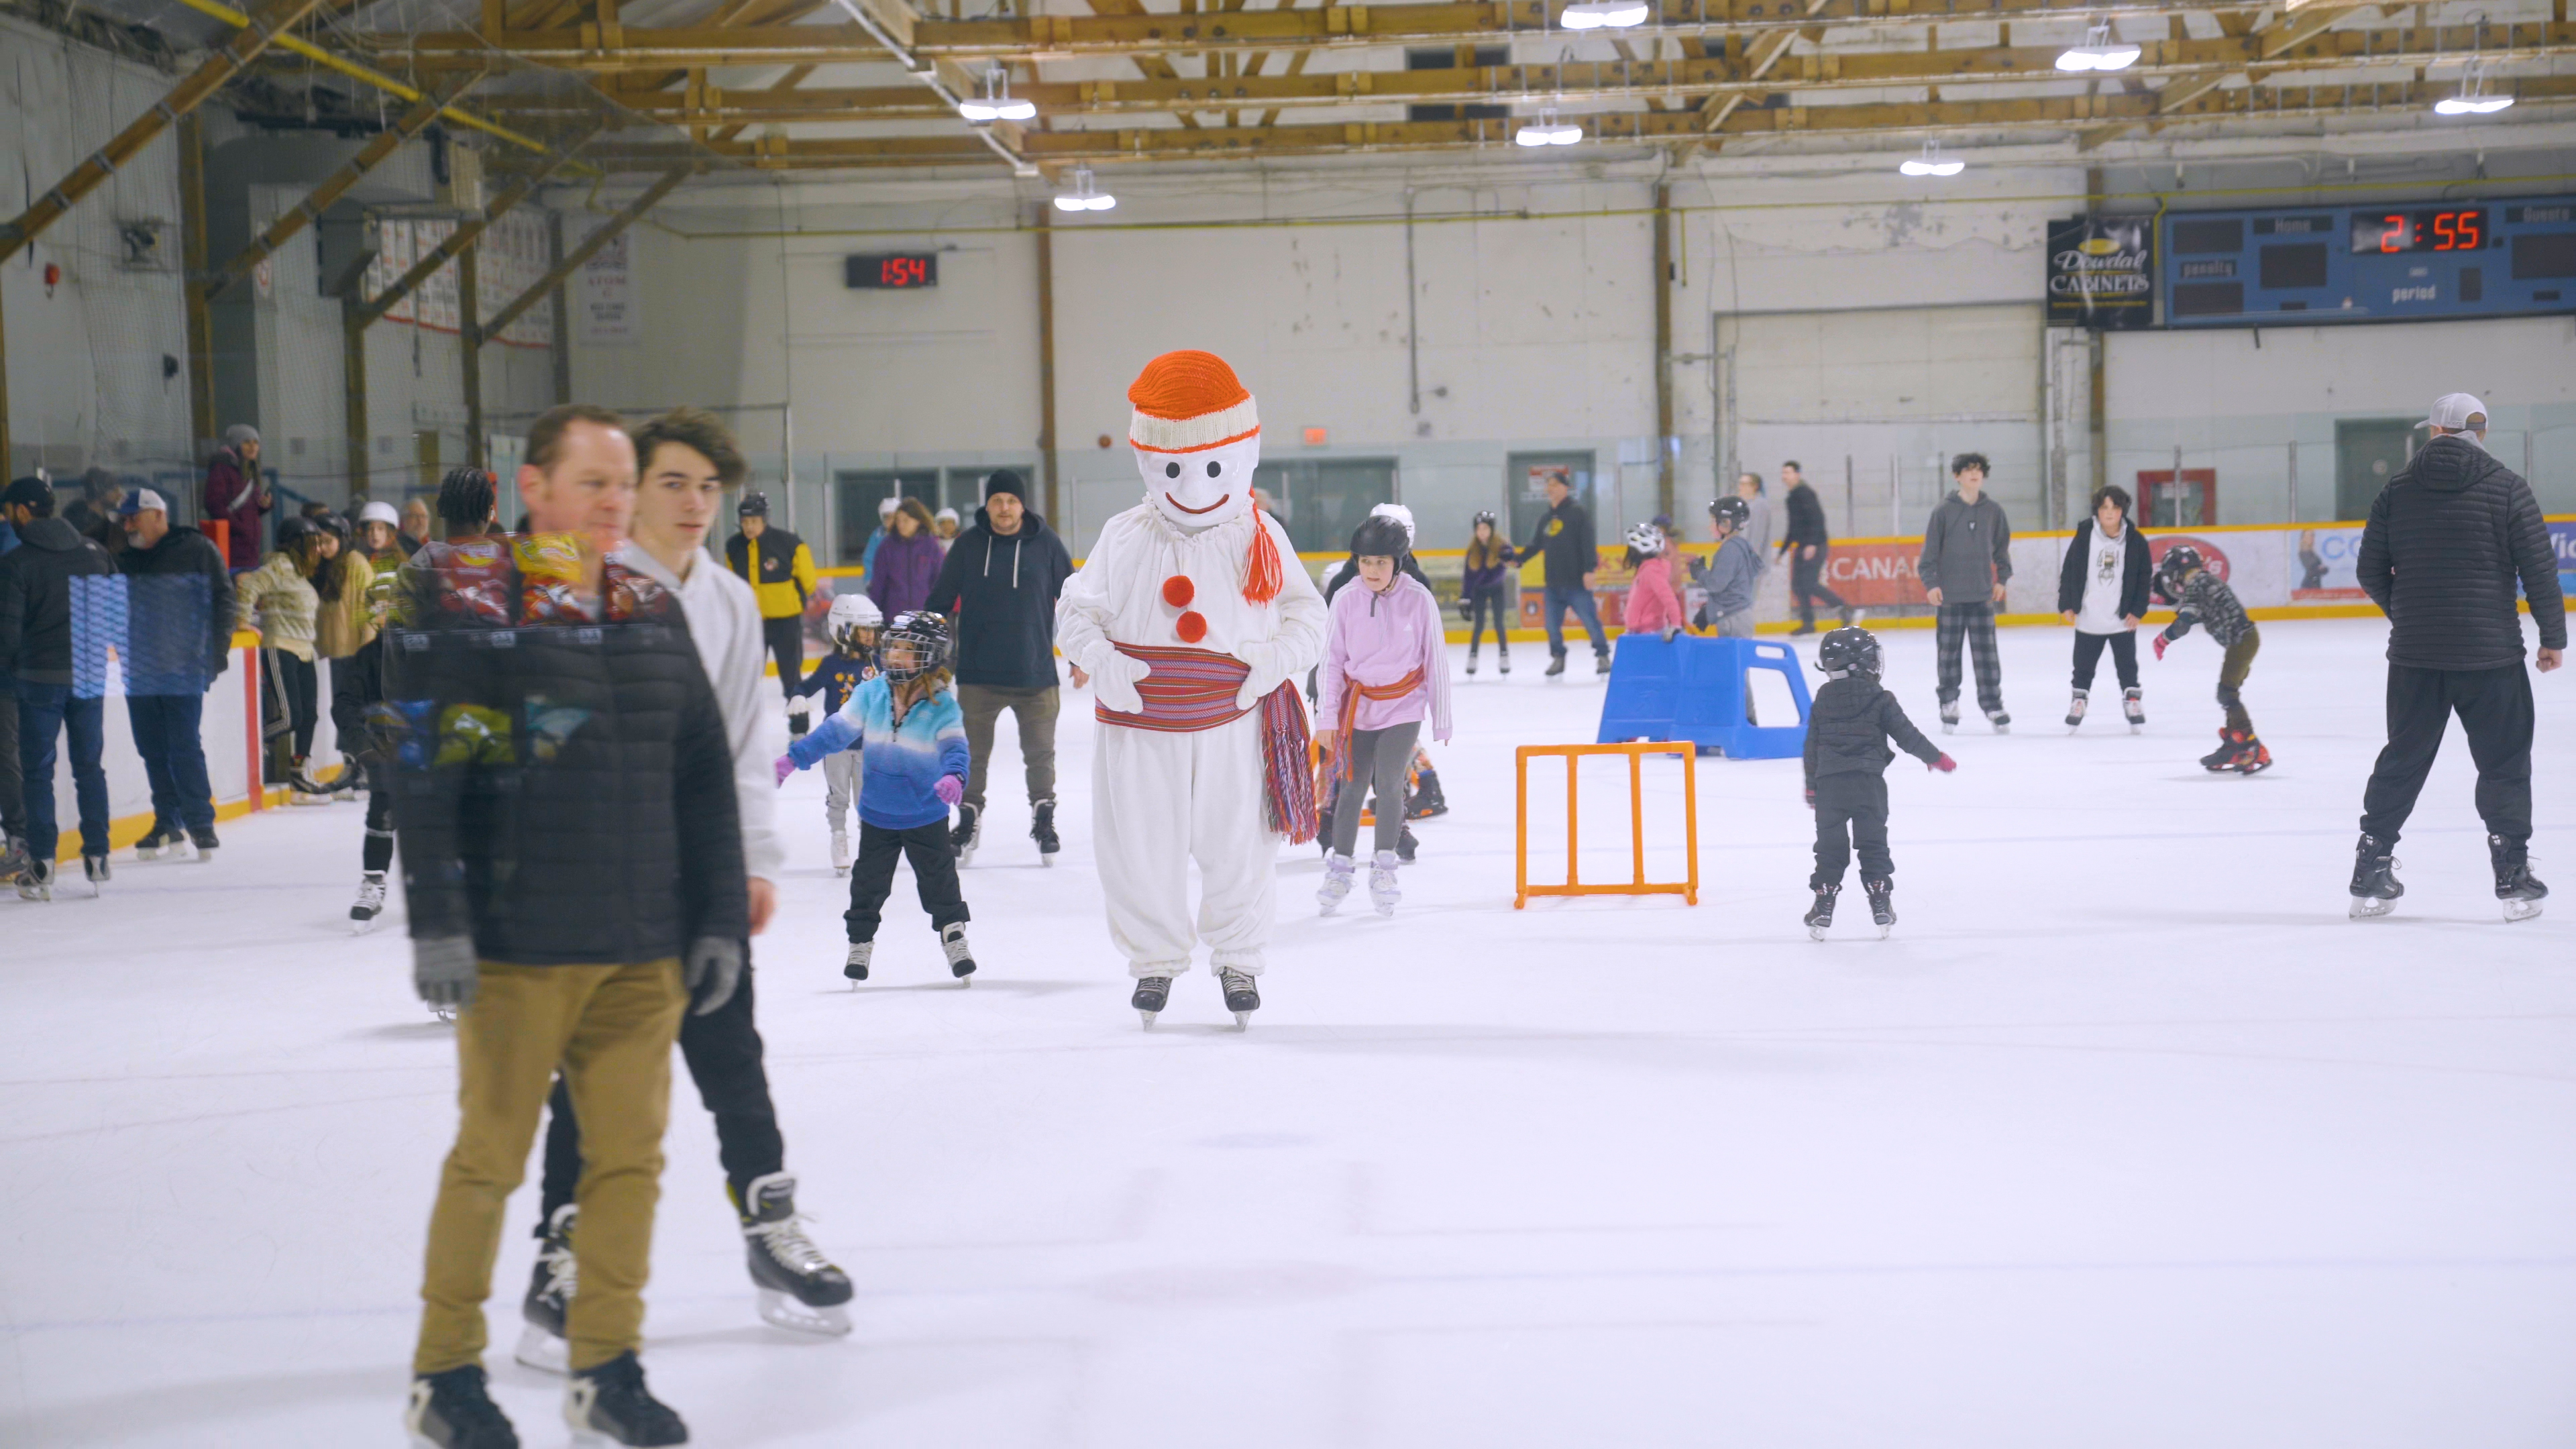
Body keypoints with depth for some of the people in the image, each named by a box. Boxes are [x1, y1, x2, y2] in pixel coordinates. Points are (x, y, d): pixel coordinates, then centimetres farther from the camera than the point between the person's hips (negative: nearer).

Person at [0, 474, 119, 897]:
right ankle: (97, 855, 12)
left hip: (40, 677, -4)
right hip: (90, 674, 4)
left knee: (37, 771, 3)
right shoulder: (93, 552, 4)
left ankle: (41, 865, 0)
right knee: (89, 766, 12)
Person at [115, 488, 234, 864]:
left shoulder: (197, 550, -3)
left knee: (185, 748, -7)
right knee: (153, 751, 7)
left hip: (183, 670, -5)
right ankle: (168, 825, 17)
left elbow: (221, 599, -4)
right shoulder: (124, 560, 13)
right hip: (139, 674, 5)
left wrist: (217, 649, -8)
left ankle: (201, 823, 4)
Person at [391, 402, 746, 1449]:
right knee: (490, 1157, 4)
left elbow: (704, 777, 13)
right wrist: (435, 921, -16)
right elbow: (423, 773, -11)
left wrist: (720, 917, 10)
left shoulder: (653, 614, 11)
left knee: (630, 1156, 7)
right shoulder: (460, 598, -6)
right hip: (516, 947, -5)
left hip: (643, 950, 5)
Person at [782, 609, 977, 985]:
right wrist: (793, 759, -5)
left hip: (927, 815, -2)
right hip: (877, 813, 3)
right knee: (868, 881, 10)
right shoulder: (870, 694, -5)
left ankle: (953, 934, 20)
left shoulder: (942, 706, -13)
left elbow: (954, 747, -22)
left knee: (939, 879, 5)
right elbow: (836, 731, -1)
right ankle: (860, 942, 23)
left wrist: (954, 775, -44)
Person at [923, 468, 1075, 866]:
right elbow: (940, 601, 7)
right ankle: (968, 821, 21)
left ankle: (1044, 819, 26)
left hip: (1036, 673, 0)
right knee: (972, 752, 6)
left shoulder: (1046, 543, -2)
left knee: (1040, 752, 9)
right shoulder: (967, 545, -1)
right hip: (978, 675, 0)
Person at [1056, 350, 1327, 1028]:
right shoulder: (1125, 539, -3)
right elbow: (1076, 609, 3)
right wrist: (1098, 659, -15)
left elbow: (1305, 611, 6)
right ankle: (1156, 958, 28)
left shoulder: (1260, 538, -1)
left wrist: (1279, 658, -12)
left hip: (1234, 723, 0)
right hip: (1140, 724, 0)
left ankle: (1238, 958, 29)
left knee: (1239, 848, 7)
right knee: (1140, 852, 6)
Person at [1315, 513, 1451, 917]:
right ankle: (1340, 866, 20)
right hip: (1357, 707, 2)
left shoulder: (1419, 599, -9)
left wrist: (1441, 720, 2)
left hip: (1404, 706, -2)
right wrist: (1328, 715, -2)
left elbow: (1436, 661, -2)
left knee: (1390, 783, -13)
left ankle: (1384, 868, 1)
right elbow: (1332, 660, 1)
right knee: (1351, 787, 6)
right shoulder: (1346, 600, -6)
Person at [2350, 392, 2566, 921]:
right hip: (2490, 653, -3)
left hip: (2415, 654, 3)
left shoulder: (2398, 490, 3)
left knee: (2402, 761, 12)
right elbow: (2539, 568, -7)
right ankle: (2513, 879, 7)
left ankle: (2370, 876, 13)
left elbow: (2372, 574, 5)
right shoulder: (2506, 487, -5)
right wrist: (2553, 637, 5)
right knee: (2504, 763, 8)